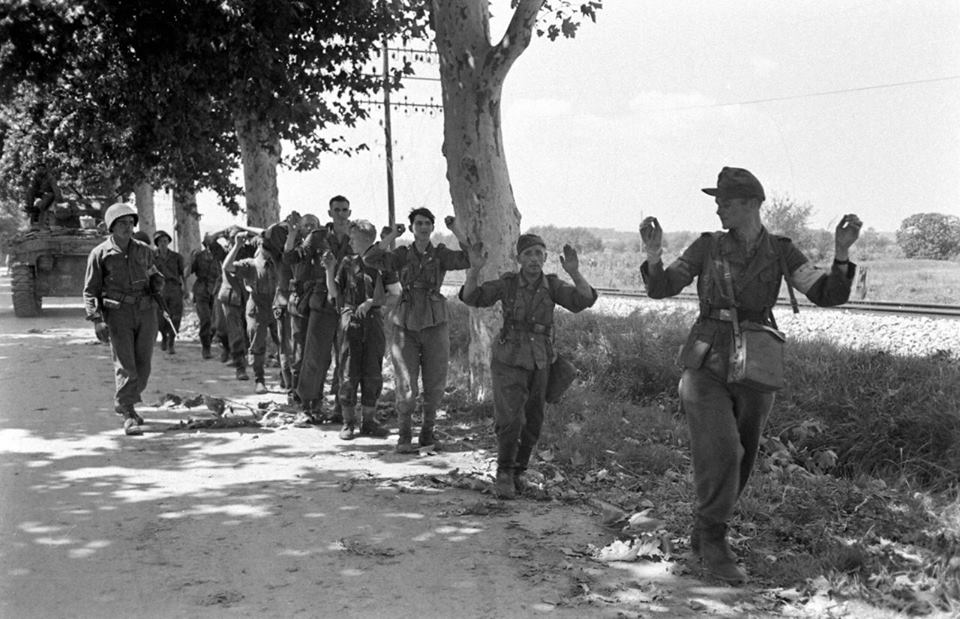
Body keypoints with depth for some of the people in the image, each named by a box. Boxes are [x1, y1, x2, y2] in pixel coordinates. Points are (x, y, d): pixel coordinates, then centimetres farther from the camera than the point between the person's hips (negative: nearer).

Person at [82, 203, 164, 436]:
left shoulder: (144, 250, 10)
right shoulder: (100, 254, -1)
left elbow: (152, 273, 27)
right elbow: (90, 291, -1)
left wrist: (157, 281, 2)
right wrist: (96, 320, -13)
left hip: (145, 312, 4)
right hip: (118, 314, -4)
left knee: (143, 364, 6)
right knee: (125, 365, -9)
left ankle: (127, 402, 28)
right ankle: (128, 415, -6)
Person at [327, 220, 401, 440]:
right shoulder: (348, 262, 7)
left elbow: (396, 295, 2)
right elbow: (335, 293, 9)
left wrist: (371, 302, -9)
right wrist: (329, 270, -4)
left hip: (373, 321, 0)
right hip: (350, 321, 1)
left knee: (373, 374, 3)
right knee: (349, 374, -1)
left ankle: (368, 421, 13)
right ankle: (349, 422, 7)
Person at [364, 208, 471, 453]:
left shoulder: (440, 255, 2)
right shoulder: (402, 255, 3)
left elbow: (469, 258, -13)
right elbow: (370, 259, -10)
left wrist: (456, 231, -16)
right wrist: (391, 236, -11)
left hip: (435, 325, 1)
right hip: (406, 325, -1)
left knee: (435, 385, 7)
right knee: (406, 386, -2)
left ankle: (428, 433, 24)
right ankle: (405, 435, 14)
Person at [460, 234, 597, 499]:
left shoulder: (552, 285, -5)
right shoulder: (507, 283, -7)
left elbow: (585, 299, -18)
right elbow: (471, 297, -15)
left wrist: (574, 272, -35)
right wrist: (475, 269, -33)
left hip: (539, 364, 3)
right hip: (509, 361, -3)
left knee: (532, 425, 12)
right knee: (511, 419, -19)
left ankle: (518, 471, 34)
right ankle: (504, 474, 0)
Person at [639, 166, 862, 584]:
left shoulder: (781, 252, 0)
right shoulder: (708, 246, -2)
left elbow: (829, 295, -7)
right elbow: (660, 289, 1)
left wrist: (842, 251, -23)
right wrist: (653, 253, -18)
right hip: (706, 365, -2)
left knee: (739, 462, 12)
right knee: (722, 454, -17)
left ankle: (702, 534, 33)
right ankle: (714, 543, 1)